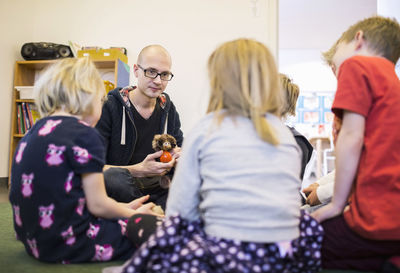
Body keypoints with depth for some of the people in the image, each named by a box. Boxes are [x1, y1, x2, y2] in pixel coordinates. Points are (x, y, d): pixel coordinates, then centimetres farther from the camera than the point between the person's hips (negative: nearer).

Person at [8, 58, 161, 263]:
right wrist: (134, 214, 6)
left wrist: (124, 207, 15)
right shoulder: (84, 134, -16)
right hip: (68, 244, -9)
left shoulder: (33, 133, 10)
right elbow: (97, 205, -13)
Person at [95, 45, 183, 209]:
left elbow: (180, 146, 18)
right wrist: (140, 170, -25)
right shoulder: (109, 107, -8)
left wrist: (178, 157, -7)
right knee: (112, 176, -36)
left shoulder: (169, 109, 9)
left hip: (158, 192, 3)